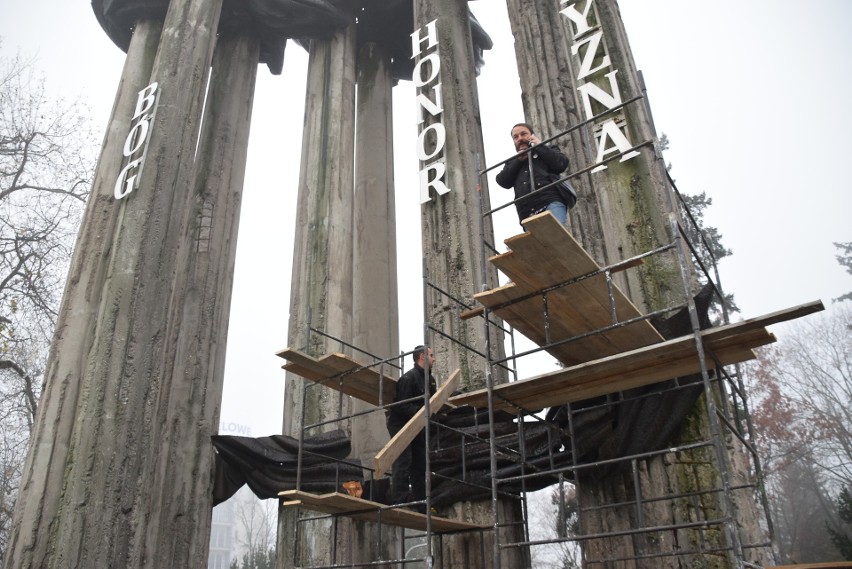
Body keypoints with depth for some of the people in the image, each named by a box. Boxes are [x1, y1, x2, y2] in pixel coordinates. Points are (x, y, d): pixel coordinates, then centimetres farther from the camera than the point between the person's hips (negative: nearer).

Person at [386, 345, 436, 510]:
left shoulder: (430, 379, 9)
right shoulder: (409, 377, -19)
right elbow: (402, 406, -26)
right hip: (400, 424, -9)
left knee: (420, 463, 10)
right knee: (403, 461, -13)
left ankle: (421, 504, 16)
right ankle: (400, 501, -10)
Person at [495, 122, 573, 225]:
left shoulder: (547, 149, 26)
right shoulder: (513, 162, 32)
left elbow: (562, 164, 4)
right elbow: (502, 181, 14)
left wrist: (539, 146, 8)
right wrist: (519, 160, 7)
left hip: (552, 202, -2)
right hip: (528, 213, 3)